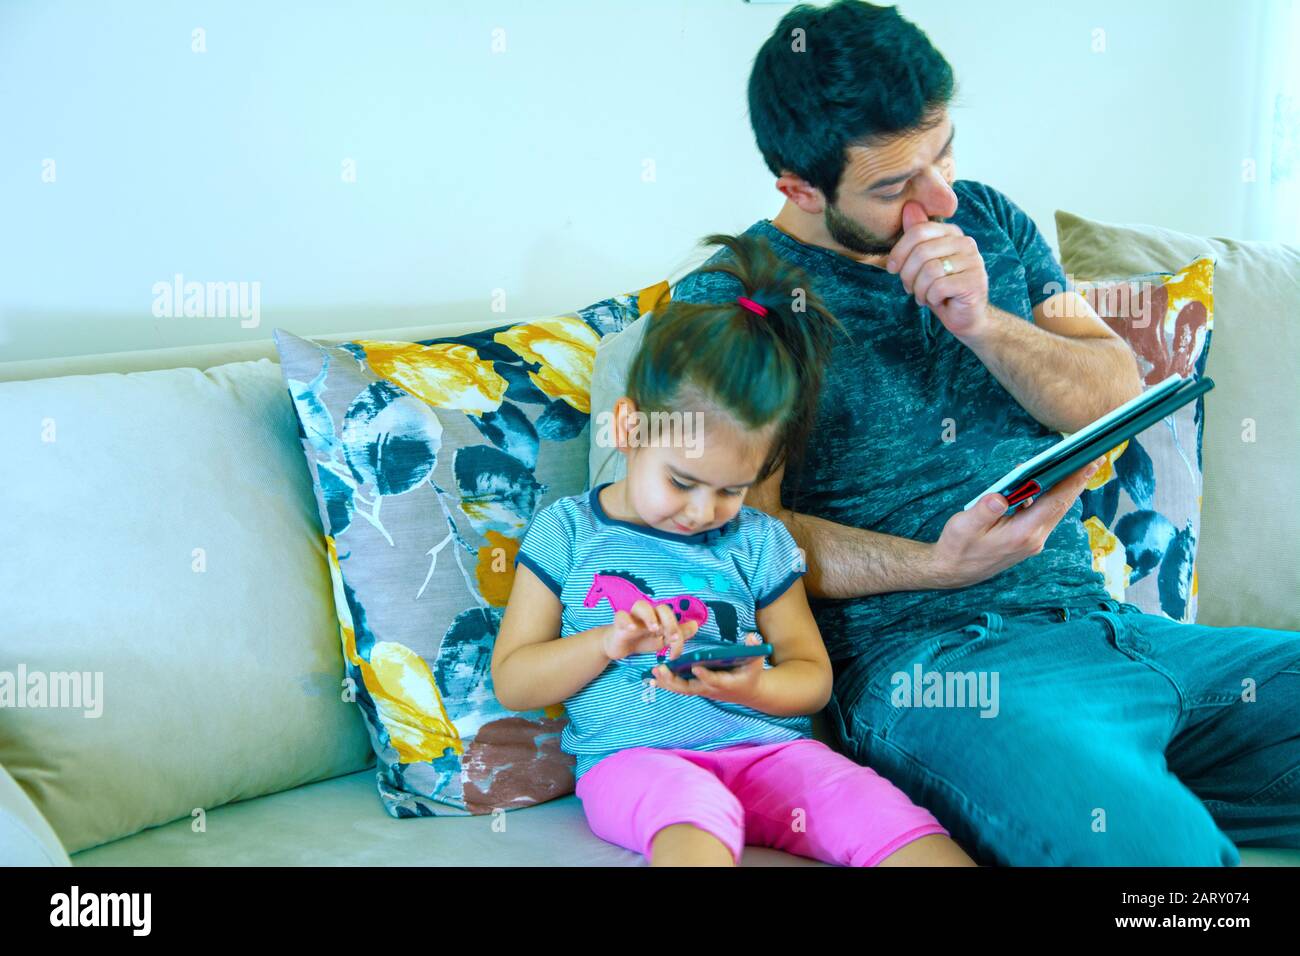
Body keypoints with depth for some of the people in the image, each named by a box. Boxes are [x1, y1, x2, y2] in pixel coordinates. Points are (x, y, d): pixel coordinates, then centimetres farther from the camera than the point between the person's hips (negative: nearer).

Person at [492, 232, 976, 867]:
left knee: (888, 819, -26)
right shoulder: (566, 531, 8)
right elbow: (511, 682, 8)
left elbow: (812, 676, 15)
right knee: (696, 813, -40)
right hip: (631, 756, -3)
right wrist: (607, 643, -10)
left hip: (763, 745, 3)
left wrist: (754, 687, -9)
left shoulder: (758, 542, 12)